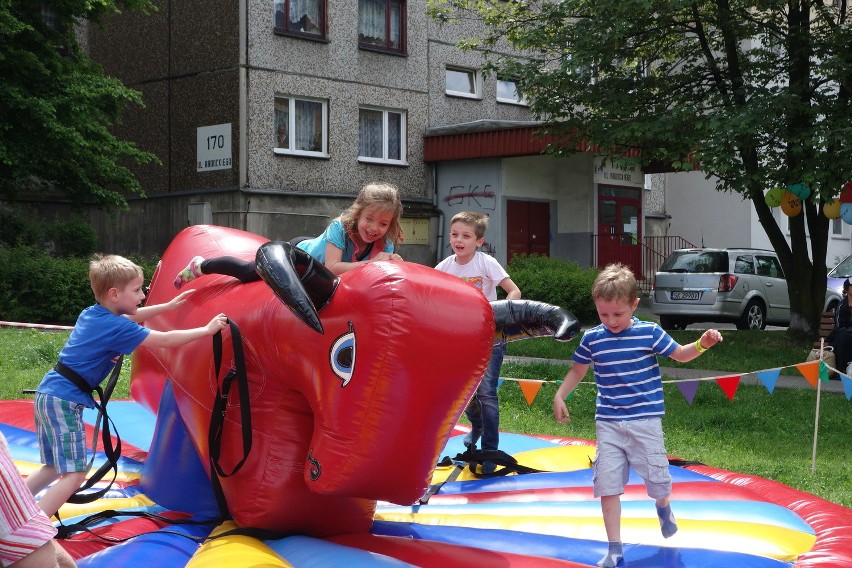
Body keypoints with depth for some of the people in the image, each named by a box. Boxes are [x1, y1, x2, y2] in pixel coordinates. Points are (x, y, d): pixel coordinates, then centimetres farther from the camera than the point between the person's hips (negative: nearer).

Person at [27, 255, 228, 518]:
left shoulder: (92, 314, 10)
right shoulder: (116, 327, -15)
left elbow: (131, 316, 29)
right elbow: (164, 340, -13)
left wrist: (168, 306, 29)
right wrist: (207, 329, -4)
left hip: (48, 394, 9)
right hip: (65, 400, -9)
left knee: (54, 467, 20)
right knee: (74, 474, -8)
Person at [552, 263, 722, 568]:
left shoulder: (649, 333, -7)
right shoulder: (591, 338, -1)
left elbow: (679, 354, 4)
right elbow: (578, 369, 16)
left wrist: (702, 344, -14)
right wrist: (559, 396, 8)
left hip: (645, 421, -2)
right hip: (608, 424, 2)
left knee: (657, 478, 6)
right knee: (607, 485, -2)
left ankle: (663, 507, 44)